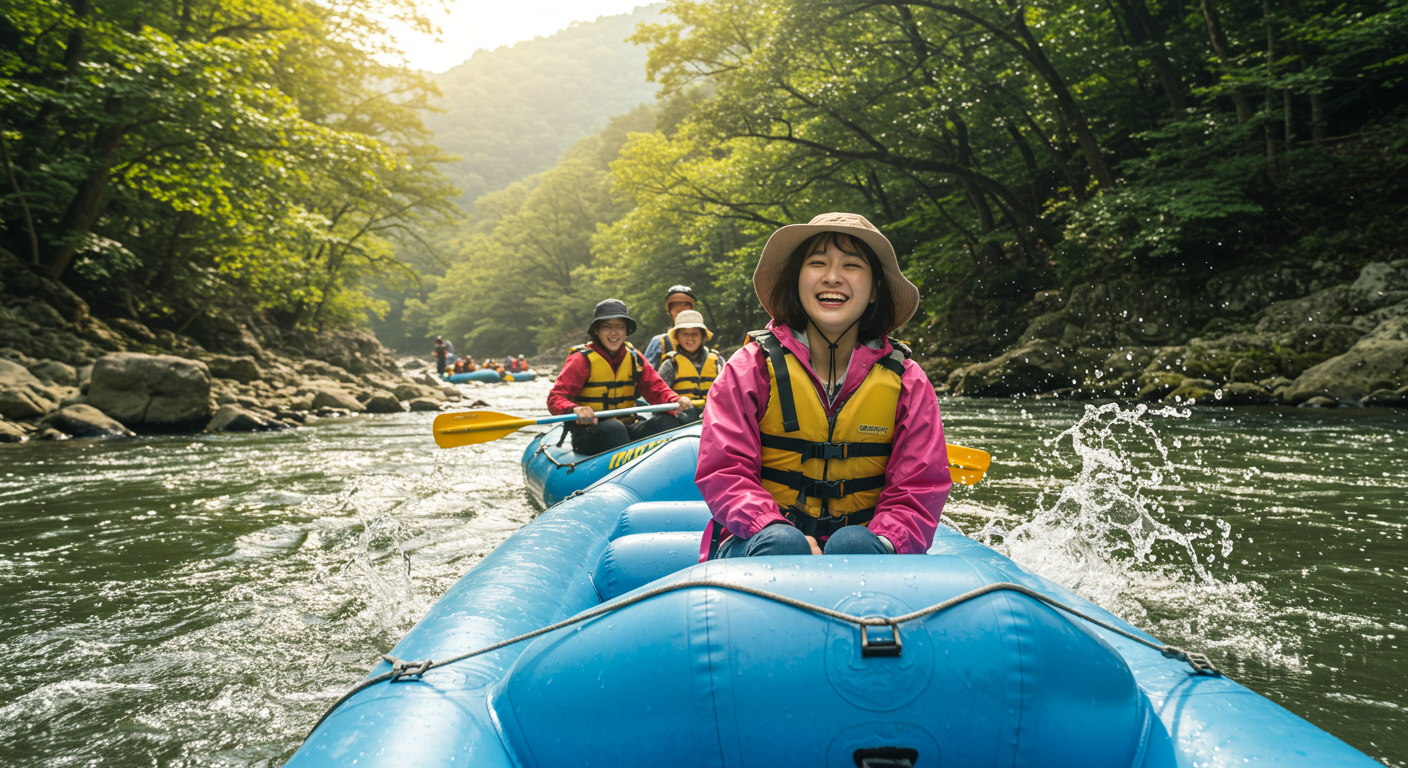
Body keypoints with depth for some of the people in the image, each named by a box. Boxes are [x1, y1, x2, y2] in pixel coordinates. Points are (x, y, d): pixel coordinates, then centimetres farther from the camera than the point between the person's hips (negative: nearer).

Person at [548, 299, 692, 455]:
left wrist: (676, 401, -20)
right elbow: (555, 398, -13)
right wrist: (574, 410, -38)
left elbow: (656, 388, 4)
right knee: (614, 428, -37)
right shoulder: (582, 359, -5)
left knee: (668, 421, -20)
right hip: (588, 434, -4)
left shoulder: (634, 358, 10)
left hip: (627, 427, 5)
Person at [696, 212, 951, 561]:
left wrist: (881, 543, -21)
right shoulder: (753, 367, -1)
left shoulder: (906, 382, 3)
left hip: (858, 540, 1)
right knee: (782, 544, -34)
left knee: (853, 544, -33)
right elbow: (724, 472, -7)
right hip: (757, 541, -1)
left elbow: (919, 490, -1)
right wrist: (775, 528, -25)